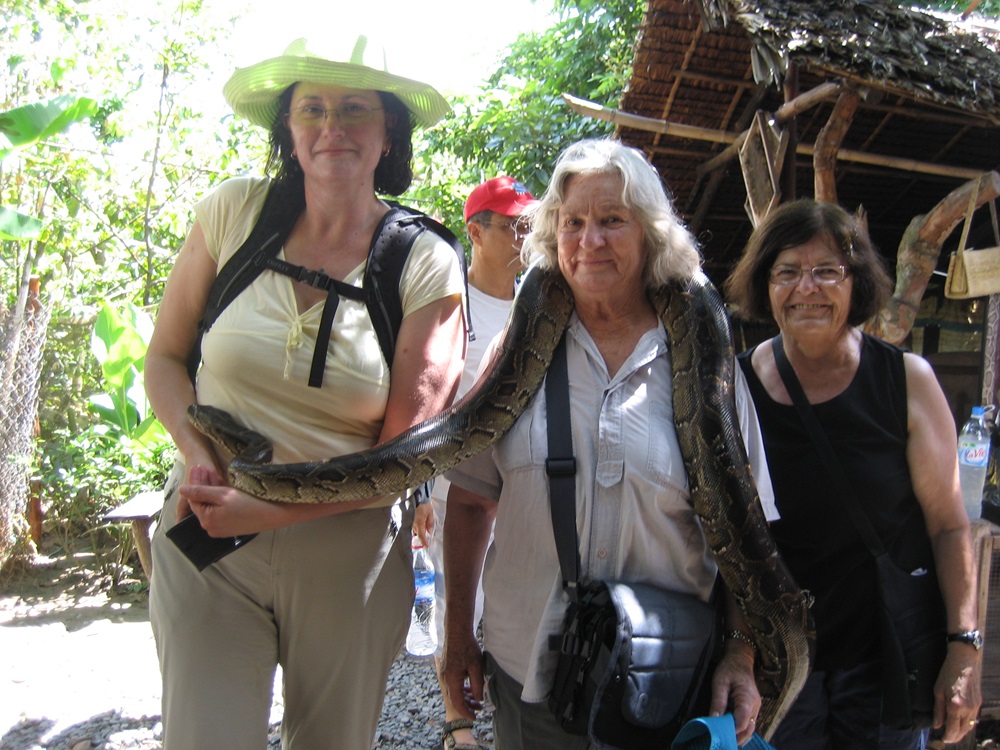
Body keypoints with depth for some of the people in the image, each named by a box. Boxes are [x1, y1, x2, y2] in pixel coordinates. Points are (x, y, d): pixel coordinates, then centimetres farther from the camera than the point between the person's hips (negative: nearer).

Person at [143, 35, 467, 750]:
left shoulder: (427, 265, -9)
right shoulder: (234, 210, -4)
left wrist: (273, 510, -16)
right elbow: (165, 355, 6)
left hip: (348, 549, 0)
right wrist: (197, 455, -12)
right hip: (205, 533, 1)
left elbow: (406, 452, -8)